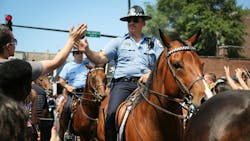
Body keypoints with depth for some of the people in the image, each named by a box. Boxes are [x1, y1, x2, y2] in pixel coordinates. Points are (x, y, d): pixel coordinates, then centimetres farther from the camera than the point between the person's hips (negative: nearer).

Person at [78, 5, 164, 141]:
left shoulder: (154, 43, 20)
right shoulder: (118, 42, 18)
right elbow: (101, 58, 6)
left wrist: (151, 73, -9)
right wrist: (87, 51, -14)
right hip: (122, 83, -1)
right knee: (113, 114, -27)